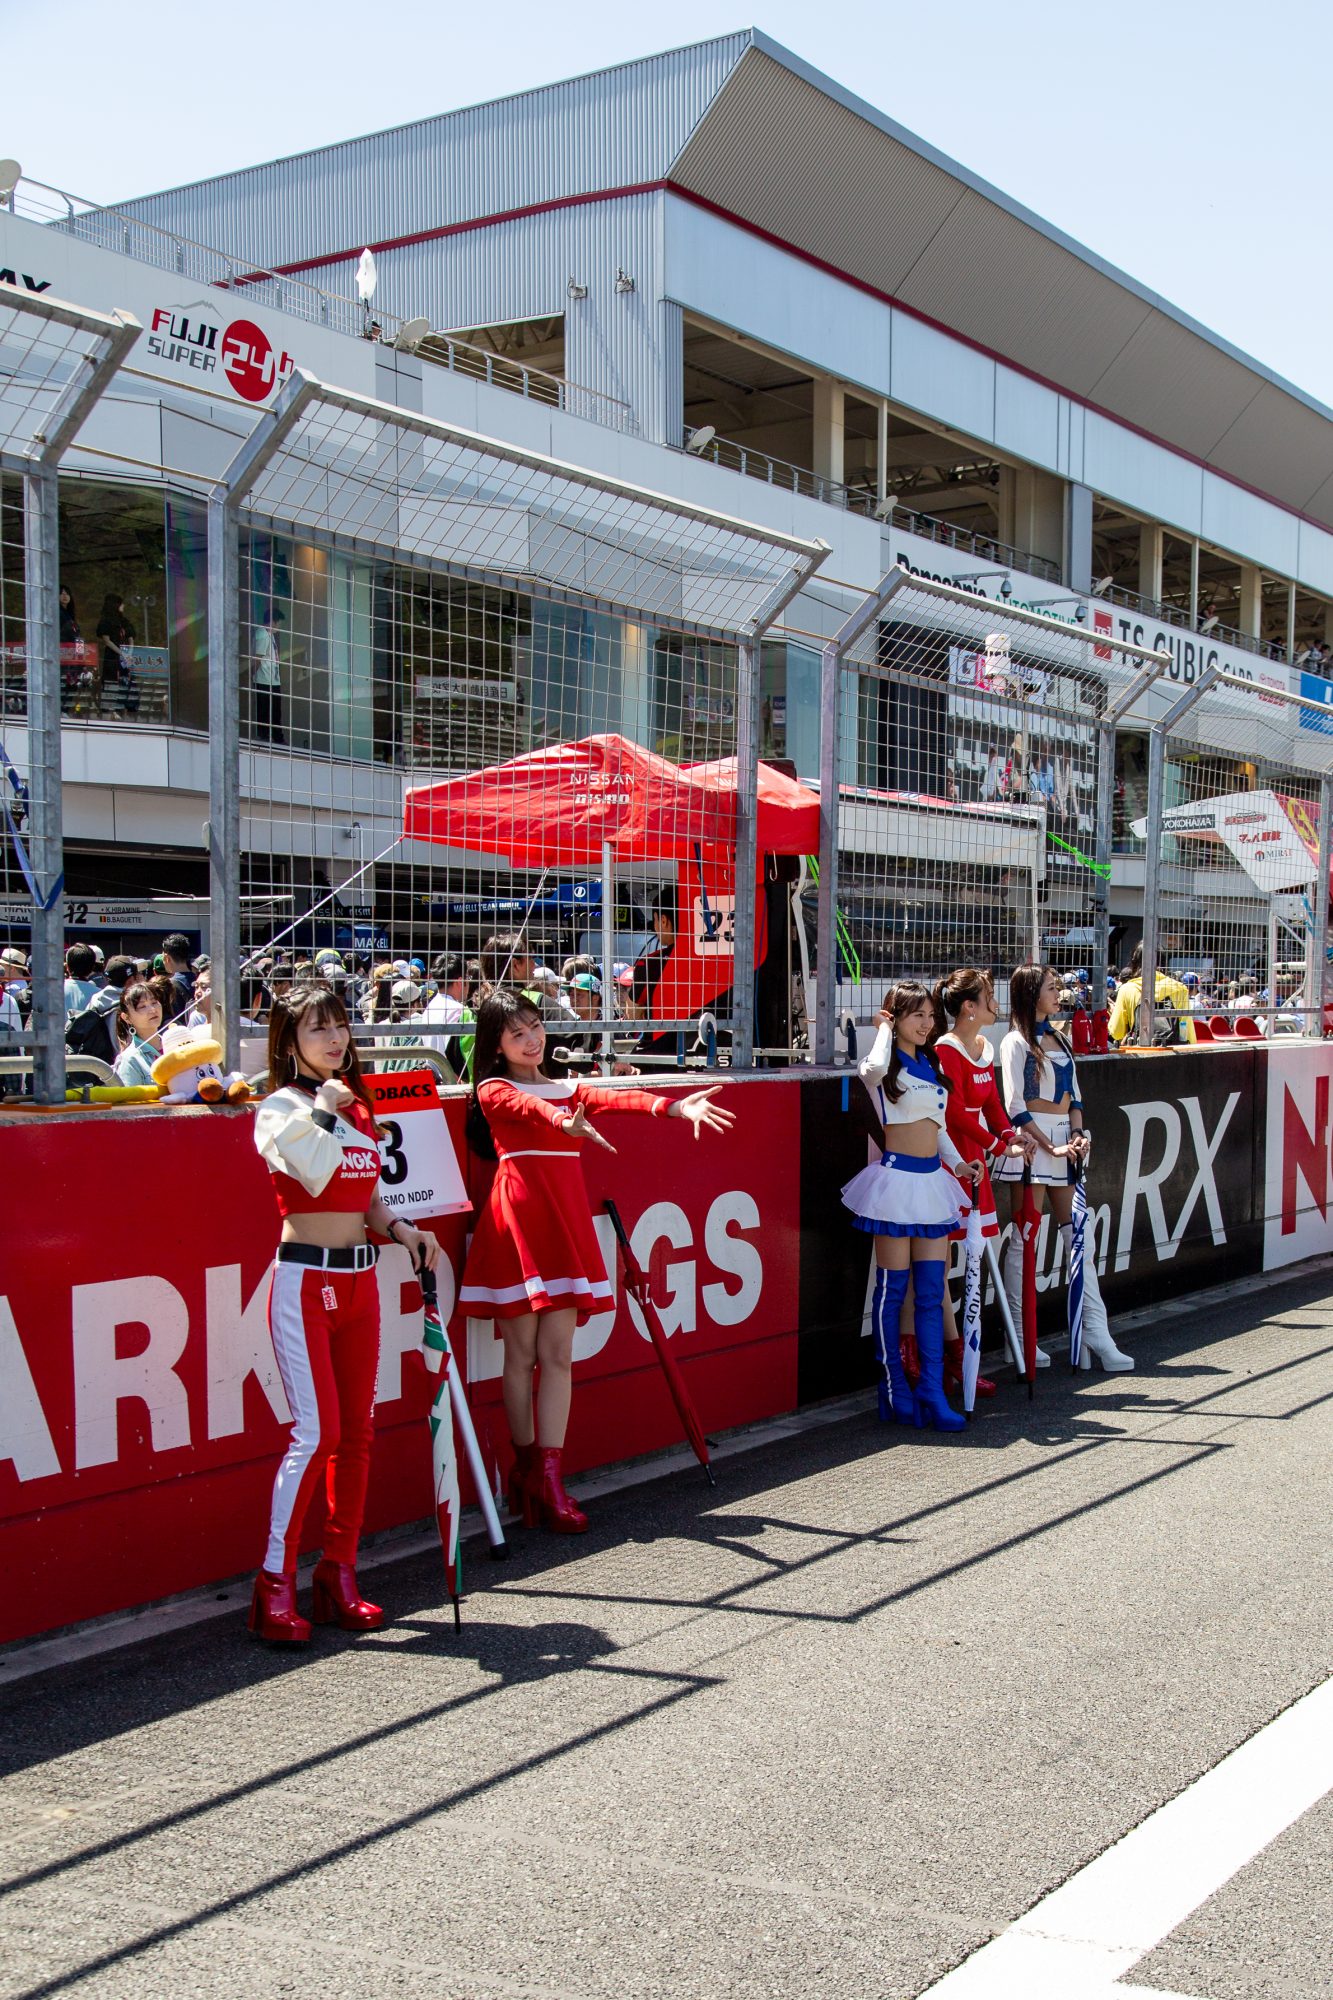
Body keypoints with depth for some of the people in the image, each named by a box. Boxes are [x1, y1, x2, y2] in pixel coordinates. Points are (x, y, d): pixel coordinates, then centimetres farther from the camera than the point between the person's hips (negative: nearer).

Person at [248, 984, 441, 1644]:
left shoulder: (358, 1105, 14)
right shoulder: (281, 1106, -6)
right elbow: (316, 1172, -25)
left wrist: (401, 1230, 2)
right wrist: (324, 1108, -14)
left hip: (359, 1277, 7)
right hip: (305, 1278, -7)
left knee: (356, 1430, 7)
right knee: (317, 1429, -12)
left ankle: (339, 1577, 15)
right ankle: (274, 1584, -3)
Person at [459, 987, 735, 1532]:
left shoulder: (566, 1088, 17)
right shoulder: (495, 1090, 3)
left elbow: (610, 1098, -3)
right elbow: (531, 1109, -21)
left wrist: (673, 1106, -22)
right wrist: (564, 1121, -44)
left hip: (565, 1218, 4)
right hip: (517, 1213, -4)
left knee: (558, 1354, -1)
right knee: (521, 1353, 1)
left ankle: (547, 1477, 0)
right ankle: (528, 1465, 14)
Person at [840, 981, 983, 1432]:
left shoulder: (932, 1064, 15)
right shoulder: (886, 1065, -7)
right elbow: (872, 1068, -33)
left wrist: (958, 1162, 8)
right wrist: (884, 1029, -14)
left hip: (932, 1182, 7)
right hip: (897, 1178, -7)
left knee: (931, 1292, 4)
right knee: (893, 1289, 0)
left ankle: (932, 1392, 5)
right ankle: (895, 1391, 8)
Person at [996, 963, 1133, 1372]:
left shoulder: (1059, 1039, 16)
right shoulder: (1017, 1042, -5)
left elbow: (1074, 1096, 17)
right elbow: (1015, 1106, -11)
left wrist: (1077, 1134, -1)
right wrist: (1050, 1146, -15)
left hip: (1065, 1141, 7)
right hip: (1031, 1141, -7)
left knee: (1078, 1233, 4)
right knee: (1024, 1238, -2)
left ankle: (1096, 1334, 5)